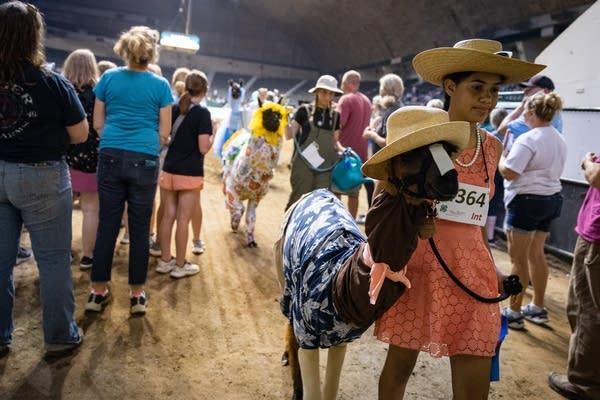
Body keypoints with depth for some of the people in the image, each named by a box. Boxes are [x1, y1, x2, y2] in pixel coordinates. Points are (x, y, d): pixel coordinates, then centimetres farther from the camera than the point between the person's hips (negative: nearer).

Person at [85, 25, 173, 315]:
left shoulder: (108, 78, 5)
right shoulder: (160, 85, -1)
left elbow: (98, 124, 9)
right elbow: (164, 133, 2)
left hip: (110, 158, 2)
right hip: (144, 161, -2)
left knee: (107, 225, 8)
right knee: (139, 228, 5)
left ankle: (98, 291, 17)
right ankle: (137, 294, 13)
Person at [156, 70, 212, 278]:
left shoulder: (174, 109, 6)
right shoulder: (202, 113, -11)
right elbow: (203, 148, -15)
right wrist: (213, 133, 0)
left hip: (169, 171, 5)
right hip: (190, 174, -5)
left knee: (168, 216, 12)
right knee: (183, 220, 2)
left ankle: (165, 260, 23)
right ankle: (180, 266, 13)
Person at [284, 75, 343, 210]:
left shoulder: (335, 116, 10)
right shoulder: (304, 111, 0)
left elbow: (335, 142, 15)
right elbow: (289, 135, -1)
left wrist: (343, 150, -4)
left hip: (325, 167, 3)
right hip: (303, 165, -3)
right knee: (299, 199, -1)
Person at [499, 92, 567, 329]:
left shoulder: (528, 139, -17)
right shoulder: (559, 140, 13)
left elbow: (509, 172, -22)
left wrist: (501, 158, -3)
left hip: (527, 200, -9)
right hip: (551, 198, 9)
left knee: (518, 258, -1)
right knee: (536, 254, 17)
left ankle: (514, 312, 7)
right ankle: (538, 308, 26)